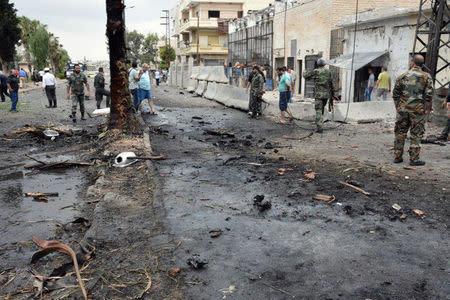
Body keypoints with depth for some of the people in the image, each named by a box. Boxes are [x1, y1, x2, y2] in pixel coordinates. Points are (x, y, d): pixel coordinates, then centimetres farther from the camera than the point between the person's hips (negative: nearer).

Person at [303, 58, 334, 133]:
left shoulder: (316, 71, -8)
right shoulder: (328, 72, 6)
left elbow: (306, 76, 3)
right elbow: (331, 83, 11)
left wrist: (304, 72, 26)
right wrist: (332, 93, 21)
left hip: (319, 94, -5)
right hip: (326, 94, 5)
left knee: (318, 111, -4)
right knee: (322, 109, 21)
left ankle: (320, 128, -11)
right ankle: (320, 123, 32)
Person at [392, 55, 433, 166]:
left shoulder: (402, 76, 4)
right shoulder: (427, 77, -2)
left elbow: (395, 94, 7)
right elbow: (429, 95, -7)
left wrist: (398, 107, 15)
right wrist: (428, 109, 0)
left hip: (403, 109, 2)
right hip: (418, 110, -2)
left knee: (400, 133, 11)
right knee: (416, 135, 4)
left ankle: (398, 157, 14)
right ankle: (414, 159, 4)